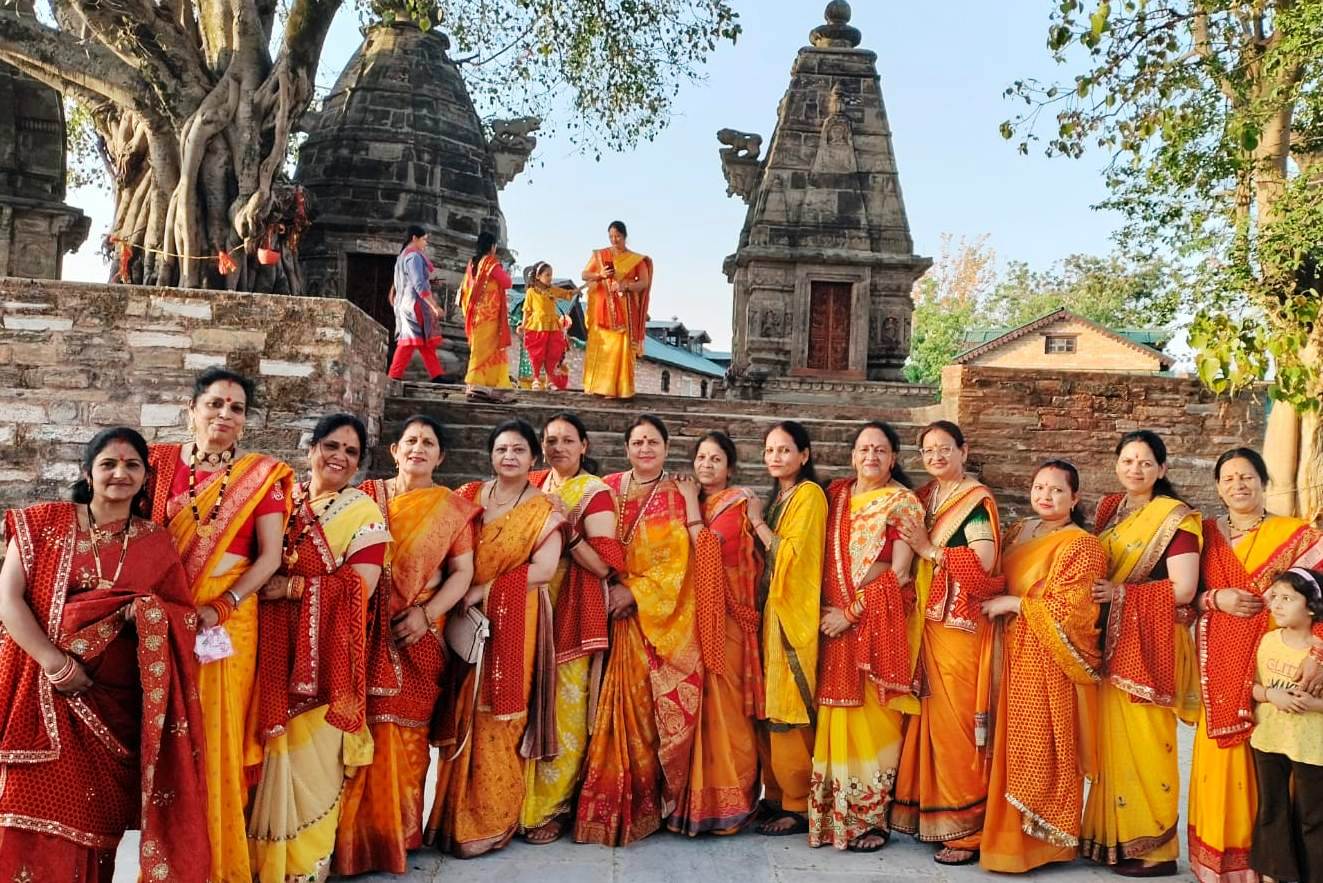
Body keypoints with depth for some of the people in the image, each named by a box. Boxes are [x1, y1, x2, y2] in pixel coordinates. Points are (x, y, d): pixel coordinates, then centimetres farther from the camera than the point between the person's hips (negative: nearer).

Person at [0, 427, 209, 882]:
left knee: (96, 820, 8)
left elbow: (186, 615, 9)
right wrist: (56, 664, -15)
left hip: (116, 700, 2)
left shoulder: (157, 543, 7)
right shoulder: (44, 522, 2)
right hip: (46, 694, -2)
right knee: (39, 811, -3)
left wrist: (152, 612, -14)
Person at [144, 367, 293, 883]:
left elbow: (270, 555, -2)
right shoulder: (163, 462, 6)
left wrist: (221, 607, -13)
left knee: (217, 733, 2)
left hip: (230, 617, -1)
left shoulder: (262, 475, 2)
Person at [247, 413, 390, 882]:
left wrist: (293, 586, -14)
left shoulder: (364, 513, -3)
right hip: (276, 652, 3)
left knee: (310, 755, 1)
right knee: (274, 752, 7)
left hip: (325, 658, -3)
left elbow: (361, 586, -12)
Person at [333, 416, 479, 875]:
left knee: (404, 733, 5)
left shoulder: (453, 508, 7)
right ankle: (356, 834, 14)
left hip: (418, 635, 0)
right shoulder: (367, 494, 9)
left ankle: (397, 834, 20)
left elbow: (462, 572, 1)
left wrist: (426, 614, -11)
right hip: (365, 631, 0)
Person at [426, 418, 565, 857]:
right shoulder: (468, 496, 11)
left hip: (515, 624, -3)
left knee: (499, 720, -1)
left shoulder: (544, 509, 1)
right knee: (463, 717, 4)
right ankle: (457, 816, 18)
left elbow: (544, 568, -10)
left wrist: (486, 589, -16)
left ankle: (491, 820, 12)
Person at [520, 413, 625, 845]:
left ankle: (552, 807, 10)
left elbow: (604, 565, -12)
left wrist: (567, 531, -19)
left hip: (571, 616, -5)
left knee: (563, 710, -2)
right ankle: (523, 801, 21)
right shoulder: (532, 486, 11)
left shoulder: (595, 493, -4)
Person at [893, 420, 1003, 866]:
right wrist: (914, 546, 2)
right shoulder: (923, 499, 15)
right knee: (929, 716, 9)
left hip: (961, 625, -6)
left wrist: (929, 549, -12)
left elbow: (984, 562, -16)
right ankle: (929, 813, 20)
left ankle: (965, 829, 4)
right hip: (927, 621, 6)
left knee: (956, 721, -5)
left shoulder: (977, 500, -5)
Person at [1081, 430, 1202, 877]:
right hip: (1110, 640, 6)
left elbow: (1183, 589, -16)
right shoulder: (1107, 509, 11)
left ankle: (1154, 847, 10)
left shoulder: (1176, 518, -8)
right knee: (1112, 737, 10)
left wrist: (1120, 593, -14)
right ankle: (1113, 835, 21)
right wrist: (1090, 590, 1)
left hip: (1150, 644, -6)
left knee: (1145, 741, -3)